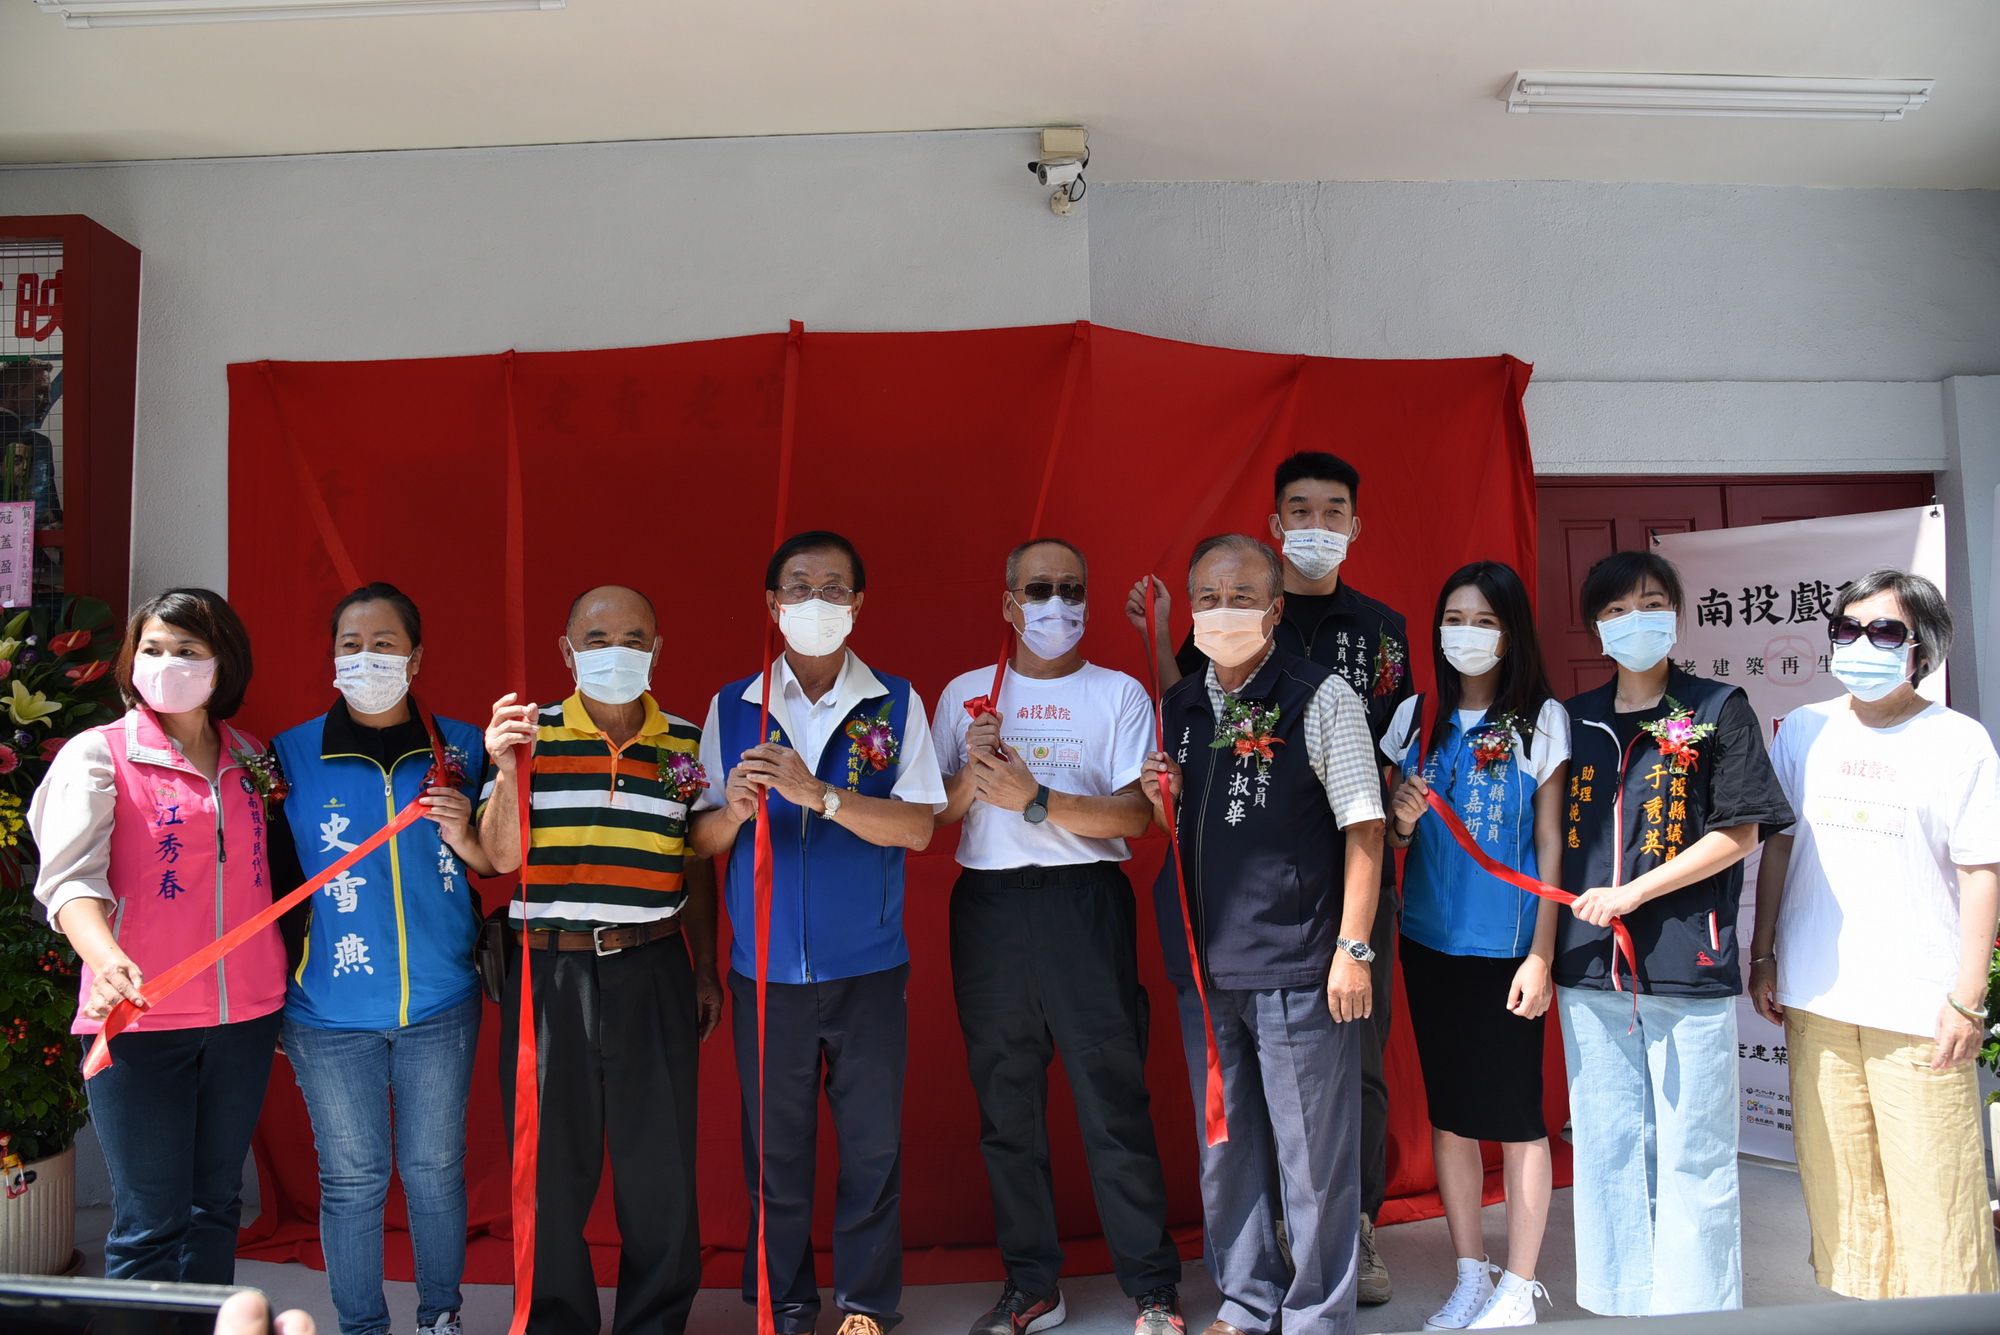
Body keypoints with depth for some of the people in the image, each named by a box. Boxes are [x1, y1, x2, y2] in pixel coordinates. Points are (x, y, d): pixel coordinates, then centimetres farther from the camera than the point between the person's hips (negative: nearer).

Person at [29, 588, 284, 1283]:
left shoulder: (248, 757, 10)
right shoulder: (98, 753, -3)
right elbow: (70, 878, -15)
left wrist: (283, 992, 15)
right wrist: (108, 960, -34)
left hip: (245, 1014, 4)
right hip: (142, 1018, -4)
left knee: (216, 1206, 14)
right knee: (149, 1225, 1)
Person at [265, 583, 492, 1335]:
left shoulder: (464, 749, 1)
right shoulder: (292, 754, -1)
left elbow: (503, 864, 7)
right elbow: (274, 881, 2)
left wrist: (465, 840, -14)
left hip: (440, 1004, 1)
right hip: (330, 1012, 0)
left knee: (435, 1169, 11)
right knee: (352, 1181, 9)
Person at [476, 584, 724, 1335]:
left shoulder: (686, 744, 5)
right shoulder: (530, 734, 1)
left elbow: (696, 865, 10)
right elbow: (500, 857, -5)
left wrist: (706, 969, 10)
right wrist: (506, 773, -20)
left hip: (653, 972, 1)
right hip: (548, 970, -1)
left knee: (660, 1164, 8)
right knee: (550, 1162, 10)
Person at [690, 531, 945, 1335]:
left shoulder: (895, 704, 1)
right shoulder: (731, 707, 4)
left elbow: (918, 826, -8)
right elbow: (701, 842, 3)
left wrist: (820, 794, -21)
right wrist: (733, 810, -20)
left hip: (867, 967, -1)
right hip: (765, 971, 1)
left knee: (872, 1145, 7)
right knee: (774, 1148, 10)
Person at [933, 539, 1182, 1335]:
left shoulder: (1119, 694, 5)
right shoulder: (965, 694, 13)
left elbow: (1138, 813, -5)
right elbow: (933, 813, 10)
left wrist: (1034, 799, -16)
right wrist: (974, 773, -9)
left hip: (1084, 902, -3)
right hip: (987, 907, 3)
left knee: (1113, 1100, -4)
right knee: (1005, 1105, 8)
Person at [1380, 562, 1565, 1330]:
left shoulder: (1542, 720, -4)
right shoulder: (1415, 718, 6)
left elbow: (1551, 846, -5)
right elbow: (1388, 840, 13)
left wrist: (1541, 955, -9)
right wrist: (1400, 822, -10)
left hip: (1506, 948, -4)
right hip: (1429, 942, 4)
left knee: (1515, 1116, 4)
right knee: (1449, 1114, 11)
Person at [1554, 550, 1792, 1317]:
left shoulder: (1718, 711, 2)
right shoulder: (1574, 722, 12)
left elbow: (1738, 834, -4)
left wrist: (1631, 894, -11)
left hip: (1688, 966, -4)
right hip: (1590, 971, 4)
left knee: (1692, 1152, 2)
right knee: (1606, 1147, 11)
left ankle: (1697, 1309, 16)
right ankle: (1620, 1302, 23)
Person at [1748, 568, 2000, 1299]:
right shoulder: (1806, 730, 8)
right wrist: (1762, 954, 10)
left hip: (1920, 1004, -3)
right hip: (1816, 994, 3)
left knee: (1933, 1186, -1)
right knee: (1836, 1181, 10)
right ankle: (1853, 1305, 25)